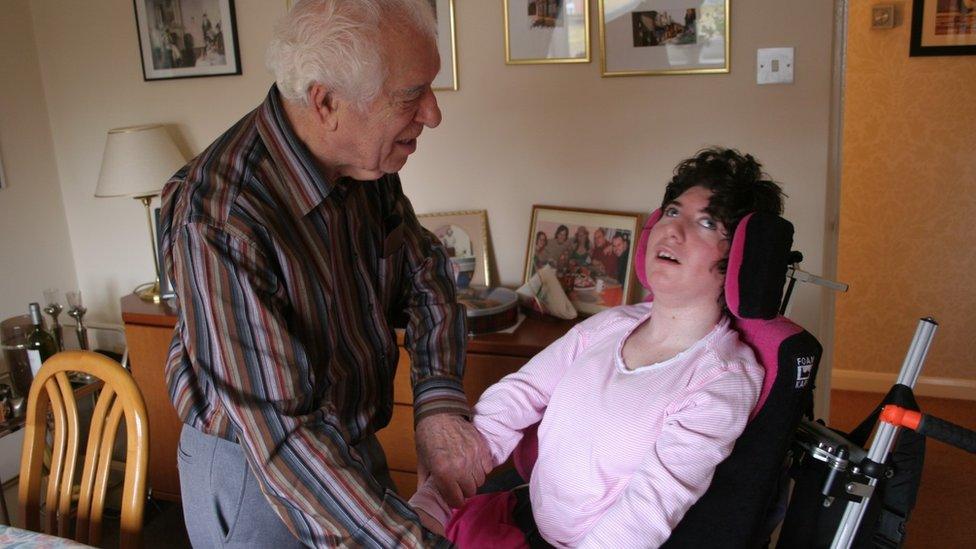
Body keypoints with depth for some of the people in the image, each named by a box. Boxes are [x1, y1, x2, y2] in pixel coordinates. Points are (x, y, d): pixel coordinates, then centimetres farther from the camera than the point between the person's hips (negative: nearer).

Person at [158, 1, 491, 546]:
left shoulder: (366, 159, -12)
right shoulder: (221, 220, -34)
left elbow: (424, 272, -2)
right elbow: (281, 430, -35)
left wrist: (440, 402, -17)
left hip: (357, 443, 6)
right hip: (249, 469, -5)